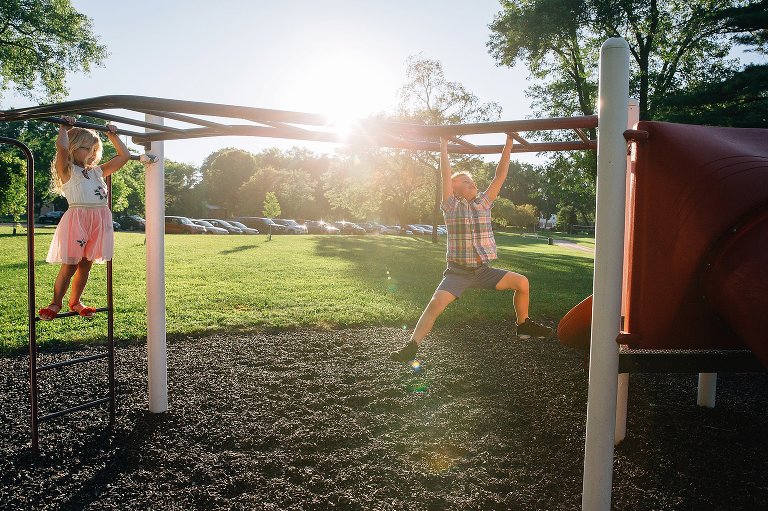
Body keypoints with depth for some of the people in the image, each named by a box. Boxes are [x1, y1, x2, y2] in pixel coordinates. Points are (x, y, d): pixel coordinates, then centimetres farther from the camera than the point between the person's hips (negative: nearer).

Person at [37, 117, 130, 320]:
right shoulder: (67, 170, 1)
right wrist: (64, 127, -4)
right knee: (69, 265, -2)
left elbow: (124, 156, 22)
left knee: (86, 264, 12)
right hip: (77, 218, -6)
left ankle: (75, 301, 26)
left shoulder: (96, 171, 19)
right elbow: (62, 147, -19)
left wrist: (112, 135, 23)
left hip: (99, 220, 6)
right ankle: (56, 303, 14)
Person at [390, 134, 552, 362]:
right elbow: (446, 176, -8)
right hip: (458, 271, -4)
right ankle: (411, 347, -21)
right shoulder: (452, 206, -1)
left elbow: (500, 175, 7)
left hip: (483, 270, 5)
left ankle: (524, 326, 19)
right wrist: (444, 147, -6)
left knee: (522, 282, -2)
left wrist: (508, 144, 6)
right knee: (436, 303, -24)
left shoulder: (484, 203, 9)